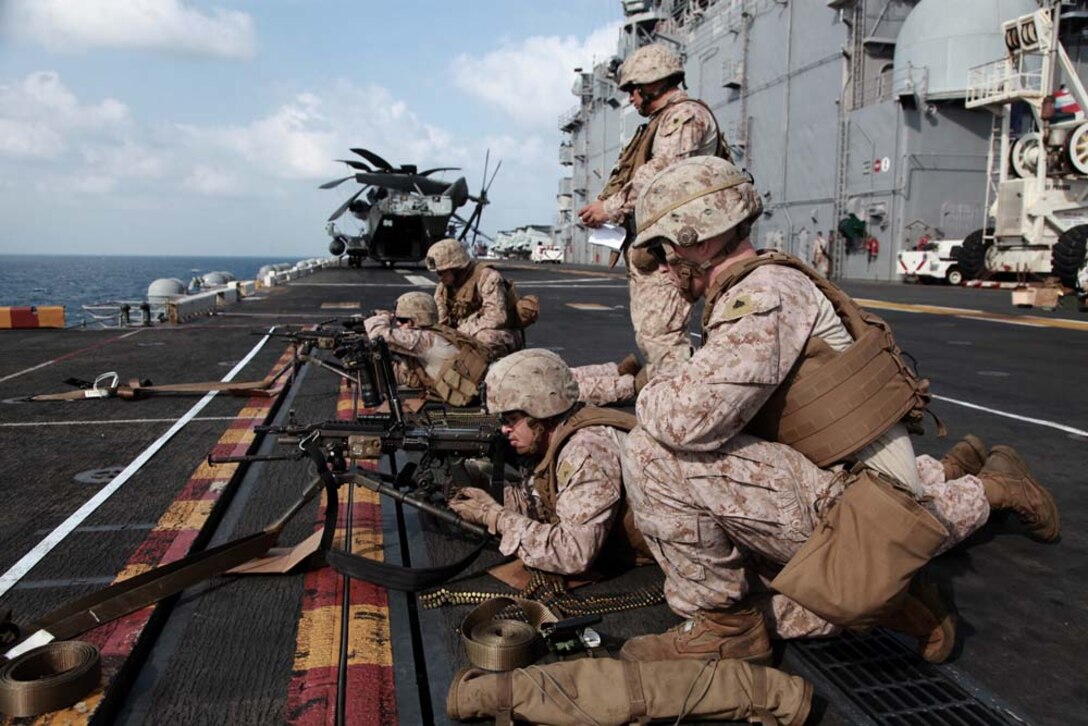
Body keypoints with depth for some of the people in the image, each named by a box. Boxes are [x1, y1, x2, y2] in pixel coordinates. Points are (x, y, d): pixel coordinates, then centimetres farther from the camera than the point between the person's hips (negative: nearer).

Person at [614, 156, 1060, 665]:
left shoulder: (763, 292, -19)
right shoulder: (746, 292, 13)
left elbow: (690, 418, -31)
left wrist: (650, 397, -10)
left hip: (853, 501, -10)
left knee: (654, 455, -22)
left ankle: (724, 624, -3)